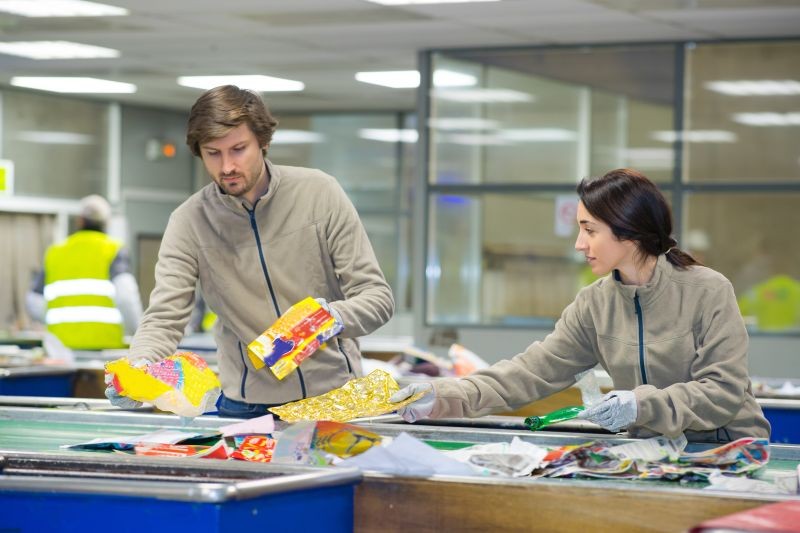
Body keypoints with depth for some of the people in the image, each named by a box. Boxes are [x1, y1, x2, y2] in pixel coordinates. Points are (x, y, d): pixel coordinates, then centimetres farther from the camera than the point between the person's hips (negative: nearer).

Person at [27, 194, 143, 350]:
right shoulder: (114, 251, 3)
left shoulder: (55, 253, 15)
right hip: (104, 342, -3)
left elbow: (34, 304, 15)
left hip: (63, 343, 3)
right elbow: (126, 294, -13)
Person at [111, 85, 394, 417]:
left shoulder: (319, 193, -4)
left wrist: (335, 318, -26)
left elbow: (377, 296, -3)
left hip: (335, 395, -1)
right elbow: (164, 320, -7)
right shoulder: (188, 223, -3)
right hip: (247, 407, 1)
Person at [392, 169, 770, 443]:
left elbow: (724, 391, -14)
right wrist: (445, 397, -10)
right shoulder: (594, 305, 5)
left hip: (729, 449, -4)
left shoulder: (708, 291, -9)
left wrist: (642, 405, -26)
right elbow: (533, 372, 1)